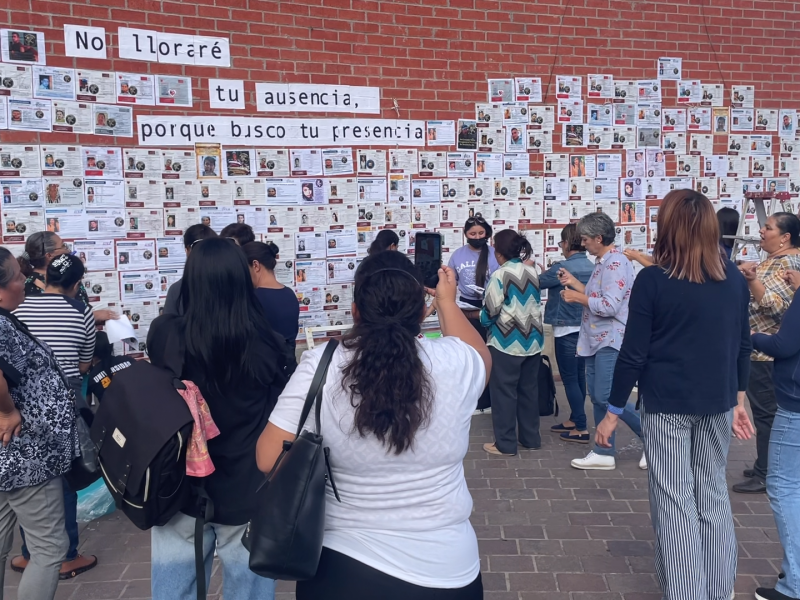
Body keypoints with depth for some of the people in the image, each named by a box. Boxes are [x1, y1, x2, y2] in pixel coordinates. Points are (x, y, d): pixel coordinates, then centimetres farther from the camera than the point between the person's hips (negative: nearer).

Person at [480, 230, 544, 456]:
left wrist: (483, 320, 8)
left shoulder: (500, 275, -15)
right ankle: (531, 438, 24)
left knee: (504, 392, 3)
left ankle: (505, 444, 9)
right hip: (532, 340, 7)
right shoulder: (532, 272, 4)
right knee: (529, 389, 15)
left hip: (507, 342, -6)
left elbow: (489, 313, -13)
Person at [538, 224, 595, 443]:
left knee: (570, 379, -1)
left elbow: (537, 283, -7)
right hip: (585, 329, 8)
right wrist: (550, 273, 14)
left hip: (567, 330, -8)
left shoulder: (562, 267, -17)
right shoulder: (591, 267, 5)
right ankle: (574, 420, 27)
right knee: (579, 376, 15)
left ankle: (582, 428, 2)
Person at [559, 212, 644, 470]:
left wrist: (578, 298, -16)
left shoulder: (616, 263, -17)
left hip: (610, 341, -10)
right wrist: (574, 282, 13)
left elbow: (609, 306, -25)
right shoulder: (601, 262, 14)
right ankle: (604, 453, 19)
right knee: (597, 398, 11)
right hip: (596, 340, 10)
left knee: (607, 398, -8)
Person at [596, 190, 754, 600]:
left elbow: (634, 354, -12)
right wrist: (738, 397, 20)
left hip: (667, 404, -5)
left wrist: (613, 412, -5)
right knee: (713, 493, 16)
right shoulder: (734, 277, 2)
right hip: (717, 403, 5)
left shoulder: (652, 280, -12)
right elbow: (742, 344, 9)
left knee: (674, 500, 4)